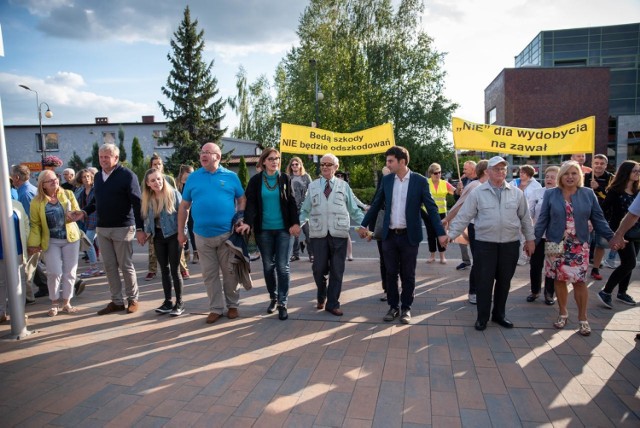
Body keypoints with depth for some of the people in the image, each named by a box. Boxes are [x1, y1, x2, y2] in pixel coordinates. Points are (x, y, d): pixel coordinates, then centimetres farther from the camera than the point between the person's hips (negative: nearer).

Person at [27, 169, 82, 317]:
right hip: (51, 241, -2)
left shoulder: (68, 194, 1)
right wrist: (34, 243, -10)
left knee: (69, 272, 5)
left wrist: (73, 215, -18)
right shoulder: (37, 201, -5)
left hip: (71, 238, 2)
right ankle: (54, 303, 13)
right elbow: (35, 224, -3)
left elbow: (77, 211, 6)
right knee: (54, 272, -7)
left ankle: (66, 303, 18)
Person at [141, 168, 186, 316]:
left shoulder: (174, 194, -10)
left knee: (174, 269, -1)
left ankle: (179, 302, 10)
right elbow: (146, 218, 14)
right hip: (158, 237, 5)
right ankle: (167, 301, 19)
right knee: (164, 269, 10)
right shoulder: (147, 199, 4)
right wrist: (148, 233, 4)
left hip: (173, 235, -5)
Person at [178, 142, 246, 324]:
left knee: (230, 272, 8)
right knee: (209, 274, 8)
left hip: (227, 234, -1)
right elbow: (184, 206, 9)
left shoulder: (231, 176, 2)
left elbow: (242, 200, 8)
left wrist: (241, 220, -7)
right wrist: (181, 232, 7)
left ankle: (232, 305, 25)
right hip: (202, 235, 2)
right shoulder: (193, 177, 6)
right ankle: (216, 308, 21)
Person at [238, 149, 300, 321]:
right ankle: (273, 298, 28)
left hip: (283, 229, -1)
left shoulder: (285, 178, 3)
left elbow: (292, 202, 2)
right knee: (268, 266, 11)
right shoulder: (255, 180, 1)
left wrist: (295, 223, -9)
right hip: (263, 230, 1)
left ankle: (282, 303, 5)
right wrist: (248, 222, -22)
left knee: (282, 266, -2)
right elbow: (251, 203, -6)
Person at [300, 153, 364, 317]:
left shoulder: (344, 186, 7)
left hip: (339, 234, 0)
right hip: (318, 234, 0)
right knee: (319, 269, 5)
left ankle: (332, 303, 18)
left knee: (337, 270, 4)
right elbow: (305, 210, 9)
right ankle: (321, 296, 34)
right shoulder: (313, 186, 9)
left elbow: (354, 210, 7)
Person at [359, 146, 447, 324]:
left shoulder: (420, 181, -6)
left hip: (409, 236, -3)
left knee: (408, 275, 8)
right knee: (391, 273, 9)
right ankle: (393, 306, 24)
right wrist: (364, 225, 15)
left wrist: (441, 233, -13)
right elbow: (376, 205, 13)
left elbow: (431, 208, -7)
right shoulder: (386, 180, 4)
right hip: (389, 235, 3)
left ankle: (406, 308, 23)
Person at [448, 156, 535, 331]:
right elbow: (463, 216, -4)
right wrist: (451, 235, -9)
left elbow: (525, 218, 12)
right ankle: (482, 317, 17)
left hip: (510, 244, 3)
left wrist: (530, 239, 11)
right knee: (484, 282, 2)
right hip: (485, 244, -2)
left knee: (504, 282, 13)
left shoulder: (517, 193, 5)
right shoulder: (477, 193, -3)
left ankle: (499, 314, 29)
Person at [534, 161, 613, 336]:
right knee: (559, 279, 8)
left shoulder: (588, 194, 2)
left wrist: (611, 237, -3)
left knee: (579, 280, -3)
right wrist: (533, 239, -7)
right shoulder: (550, 194, -1)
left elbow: (598, 219, 5)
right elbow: (543, 220, -1)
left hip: (579, 245, 0)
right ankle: (562, 313, 25)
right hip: (556, 245, 0)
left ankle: (582, 318, 12)